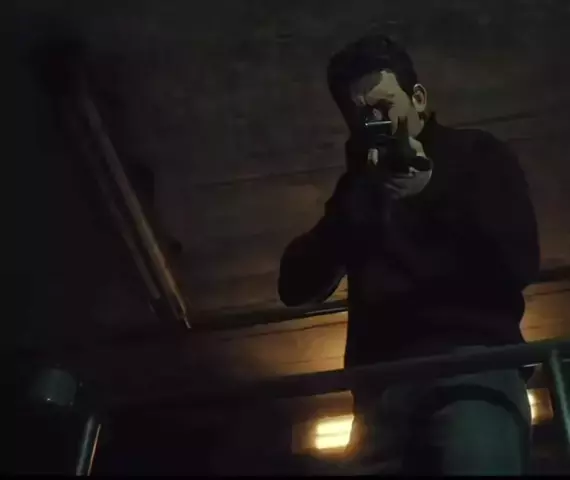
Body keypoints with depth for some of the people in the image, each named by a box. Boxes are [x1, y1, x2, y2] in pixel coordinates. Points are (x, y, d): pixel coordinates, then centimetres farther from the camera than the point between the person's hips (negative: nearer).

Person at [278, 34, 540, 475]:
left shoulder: (477, 155, 15)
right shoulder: (360, 185, 23)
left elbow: (518, 262, 1)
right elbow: (296, 285, 13)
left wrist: (431, 189, -2)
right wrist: (357, 203, 2)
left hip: (472, 364, -3)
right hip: (382, 381, 3)